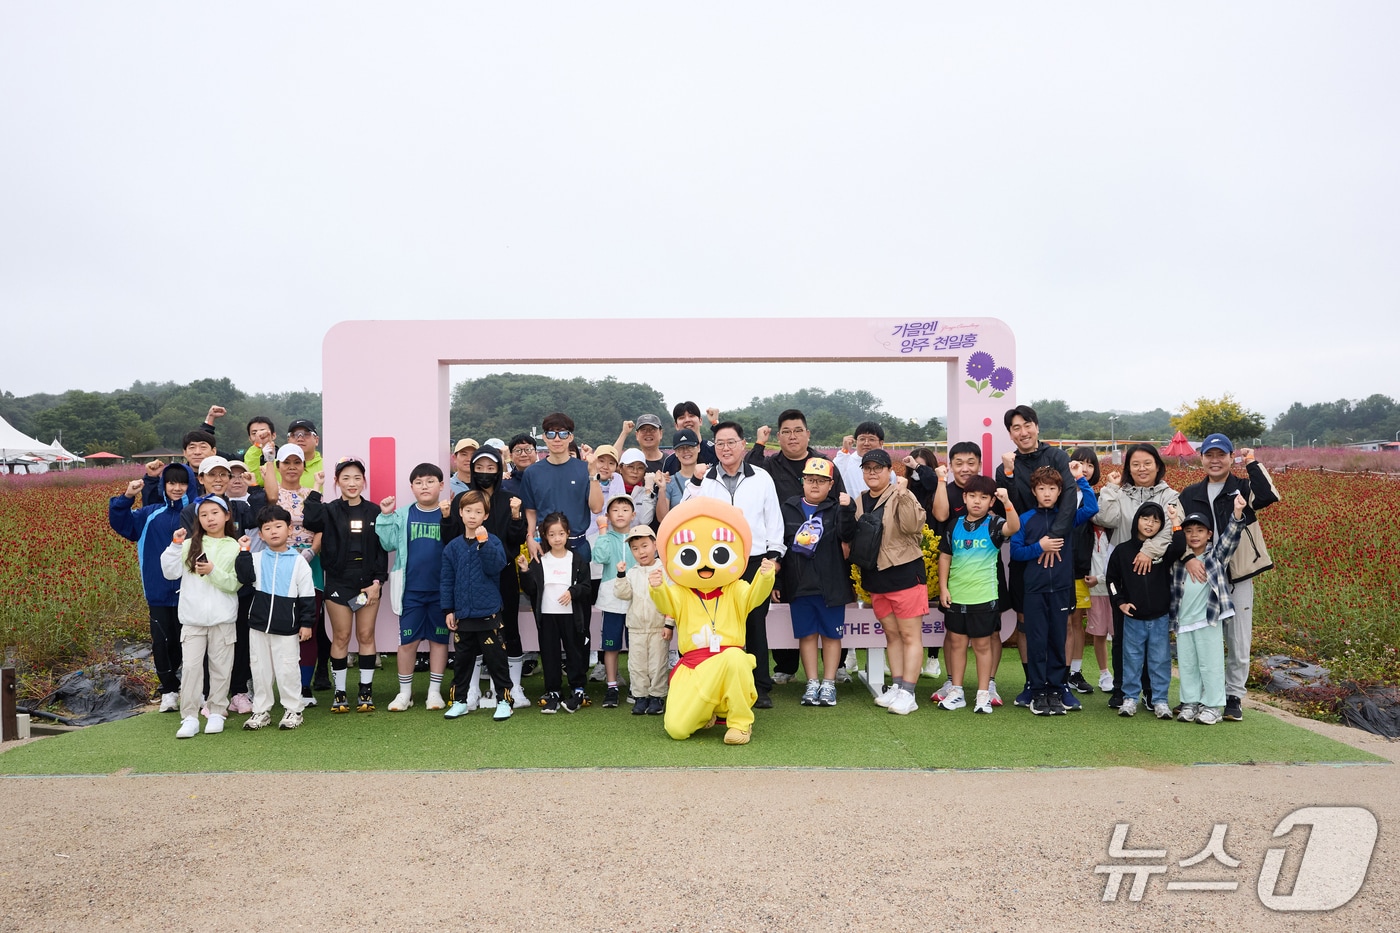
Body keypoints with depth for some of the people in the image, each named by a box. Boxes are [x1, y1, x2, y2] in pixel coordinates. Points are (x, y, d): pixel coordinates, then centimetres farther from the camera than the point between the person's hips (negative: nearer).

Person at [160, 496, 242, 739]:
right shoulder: (190, 545, 6)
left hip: (223, 619, -1)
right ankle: (189, 717, 5)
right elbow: (170, 573, -2)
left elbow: (235, 584, -6)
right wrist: (175, 545, -9)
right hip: (193, 618, 1)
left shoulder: (234, 548, 1)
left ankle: (216, 712, 18)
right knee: (191, 666, -1)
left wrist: (213, 571, -19)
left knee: (221, 667, 6)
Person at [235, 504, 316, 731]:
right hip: (259, 626, 3)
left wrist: (306, 623, -6)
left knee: (287, 669, 2)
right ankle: (261, 710, 23)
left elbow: (307, 596, -3)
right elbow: (245, 577, -15)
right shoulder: (256, 559, 3)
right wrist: (244, 553, -20)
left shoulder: (299, 562, -4)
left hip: (287, 629, -3)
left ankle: (293, 709, 16)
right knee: (260, 669, 11)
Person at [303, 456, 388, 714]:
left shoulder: (374, 512, 4)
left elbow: (382, 550, 4)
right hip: (338, 583, -1)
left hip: (368, 583, 1)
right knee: (341, 637, 3)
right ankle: (339, 692, 14)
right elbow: (310, 521, -22)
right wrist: (316, 488, -16)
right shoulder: (330, 510, 1)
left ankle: (366, 691, 14)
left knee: (366, 636, 5)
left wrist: (378, 581, -4)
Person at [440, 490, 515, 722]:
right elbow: (447, 580, 7)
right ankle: (460, 701, 26)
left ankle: (504, 700, 12)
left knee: (495, 659, 2)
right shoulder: (453, 547, 5)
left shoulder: (493, 541, -3)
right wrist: (448, 610, 3)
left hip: (488, 613, -3)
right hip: (463, 614, 3)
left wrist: (483, 543, -28)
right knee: (463, 659, 14)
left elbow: (496, 567, -20)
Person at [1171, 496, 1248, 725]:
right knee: (1186, 665, 10)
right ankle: (1190, 702, 21)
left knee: (1210, 664, 1)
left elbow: (1230, 536, -15)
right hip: (1184, 621, 4)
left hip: (1209, 620, -4)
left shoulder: (1217, 554, 2)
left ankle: (1213, 705, 11)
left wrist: (1238, 515, -29)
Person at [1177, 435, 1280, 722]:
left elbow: (1269, 496, -22)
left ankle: (1234, 696, 20)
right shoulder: (1190, 495, 7)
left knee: (1239, 645, 5)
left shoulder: (1243, 489, 0)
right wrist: (1188, 558, -11)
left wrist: (1251, 462, -18)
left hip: (1238, 580, -2)